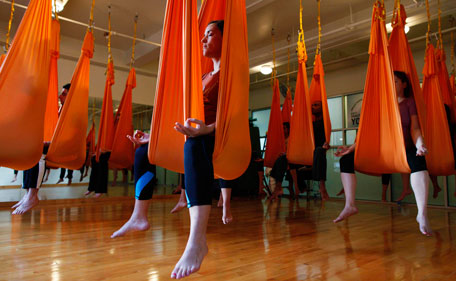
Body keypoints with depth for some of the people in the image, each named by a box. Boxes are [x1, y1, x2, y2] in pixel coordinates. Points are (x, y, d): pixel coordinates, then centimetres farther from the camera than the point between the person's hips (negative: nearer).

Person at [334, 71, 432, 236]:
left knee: (418, 160, -39)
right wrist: (352, 148, 3)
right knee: (346, 159, -10)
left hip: (404, 149, -4)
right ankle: (350, 206, -10)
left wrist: (420, 145, -28)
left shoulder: (410, 102, 5)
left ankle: (422, 215, -38)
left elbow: (415, 128, -6)